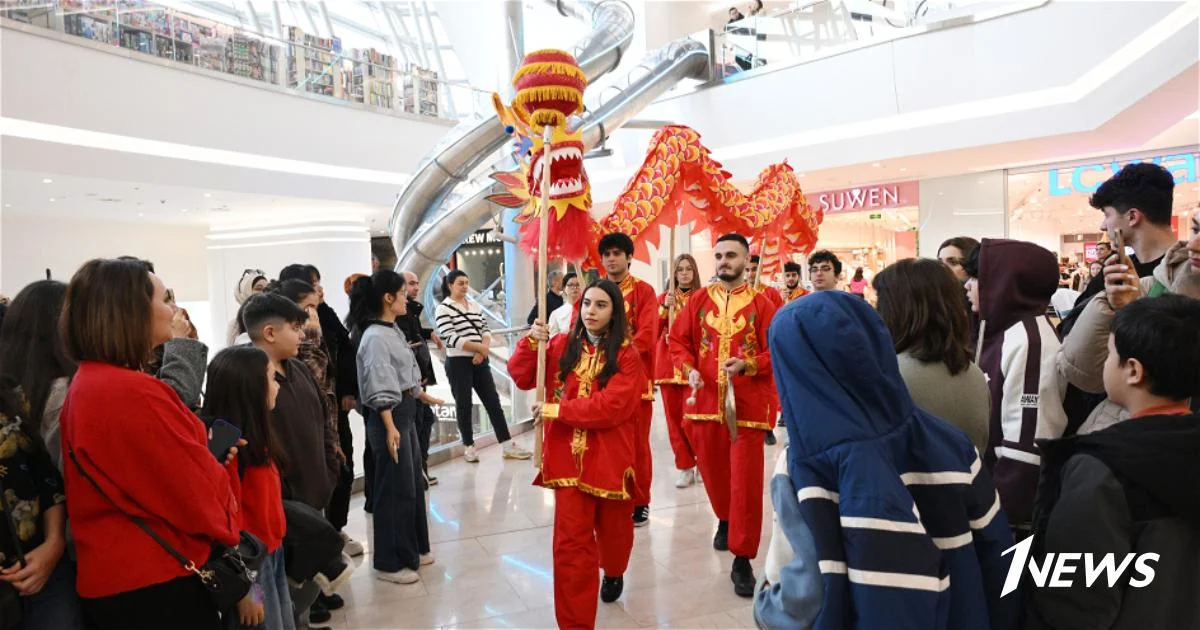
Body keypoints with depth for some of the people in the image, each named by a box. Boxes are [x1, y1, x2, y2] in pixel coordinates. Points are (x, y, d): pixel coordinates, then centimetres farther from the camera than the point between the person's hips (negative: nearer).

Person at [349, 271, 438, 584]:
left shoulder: (394, 331, 10)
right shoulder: (375, 337, -18)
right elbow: (380, 390, -22)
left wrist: (427, 397, 27)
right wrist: (390, 428, -25)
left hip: (407, 413, 10)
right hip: (390, 417, -10)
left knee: (413, 483, 18)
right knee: (395, 489, 1)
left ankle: (412, 548, 32)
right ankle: (390, 562, 15)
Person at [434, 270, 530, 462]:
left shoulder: (475, 306, 13)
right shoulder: (443, 309, -6)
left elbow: (486, 330, 10)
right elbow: (451, 339, -15)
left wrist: (482, 351, -10)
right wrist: (481, 347, -16)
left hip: (480, 361, 5)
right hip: (458, 363, -5)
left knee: (493, 402, 4)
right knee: (464, 405, 4)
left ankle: (508, 446, 7)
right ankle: (469, 447, 17)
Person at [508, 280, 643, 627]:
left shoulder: (627, 356, -9)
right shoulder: (562, 346, 3)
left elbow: (610, 406, -20)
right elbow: (521, 377, 4)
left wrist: (556, 410, -19)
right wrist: (531, 342, -13)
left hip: (610, 458, -1)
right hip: (569, 457, 1)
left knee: (613, 527, 21)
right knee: (571, 541, -1)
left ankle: (614, 573, 56)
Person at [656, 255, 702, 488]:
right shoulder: (664, 297, 10)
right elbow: (652, 331, 1)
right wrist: (665, 307, -11)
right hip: (668, 363, 3)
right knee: (673, 416, 5)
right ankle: (684, 466, 16)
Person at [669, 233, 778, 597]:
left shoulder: (762, 304, -2)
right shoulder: (698, 300, 6)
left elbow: (777, 353, -4)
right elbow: (678, 341, 7)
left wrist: (747, 365, -21)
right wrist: (689, 370, -10)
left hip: (747, 404, -3)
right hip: (706, 400, 3)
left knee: (746, 481, -2)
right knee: (713, 471, 18)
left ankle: (742, 560, 9)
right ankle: (725, 520, 47)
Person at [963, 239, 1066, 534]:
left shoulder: (1029, 340, -20)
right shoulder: (1001, 331, 9)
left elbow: (1027, 444, -24)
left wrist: (1007, 513, -21)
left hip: (1012, 505, -9)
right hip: (989, 486, 9)